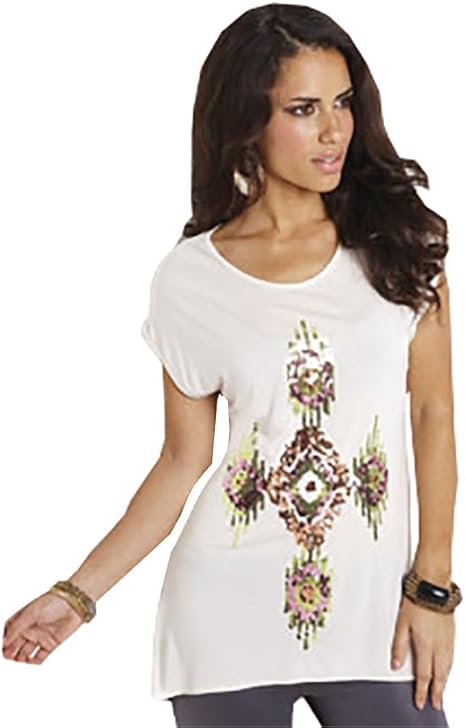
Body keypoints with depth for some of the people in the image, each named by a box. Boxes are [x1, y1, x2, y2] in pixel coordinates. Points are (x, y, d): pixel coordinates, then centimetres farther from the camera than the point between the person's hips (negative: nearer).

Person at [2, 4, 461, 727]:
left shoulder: (398, 239, 0)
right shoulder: (189, 281, -2)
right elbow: (183, 460, 4)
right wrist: (79, 593, -2)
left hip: (374, 613, 1)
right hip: (231, 617, -1)